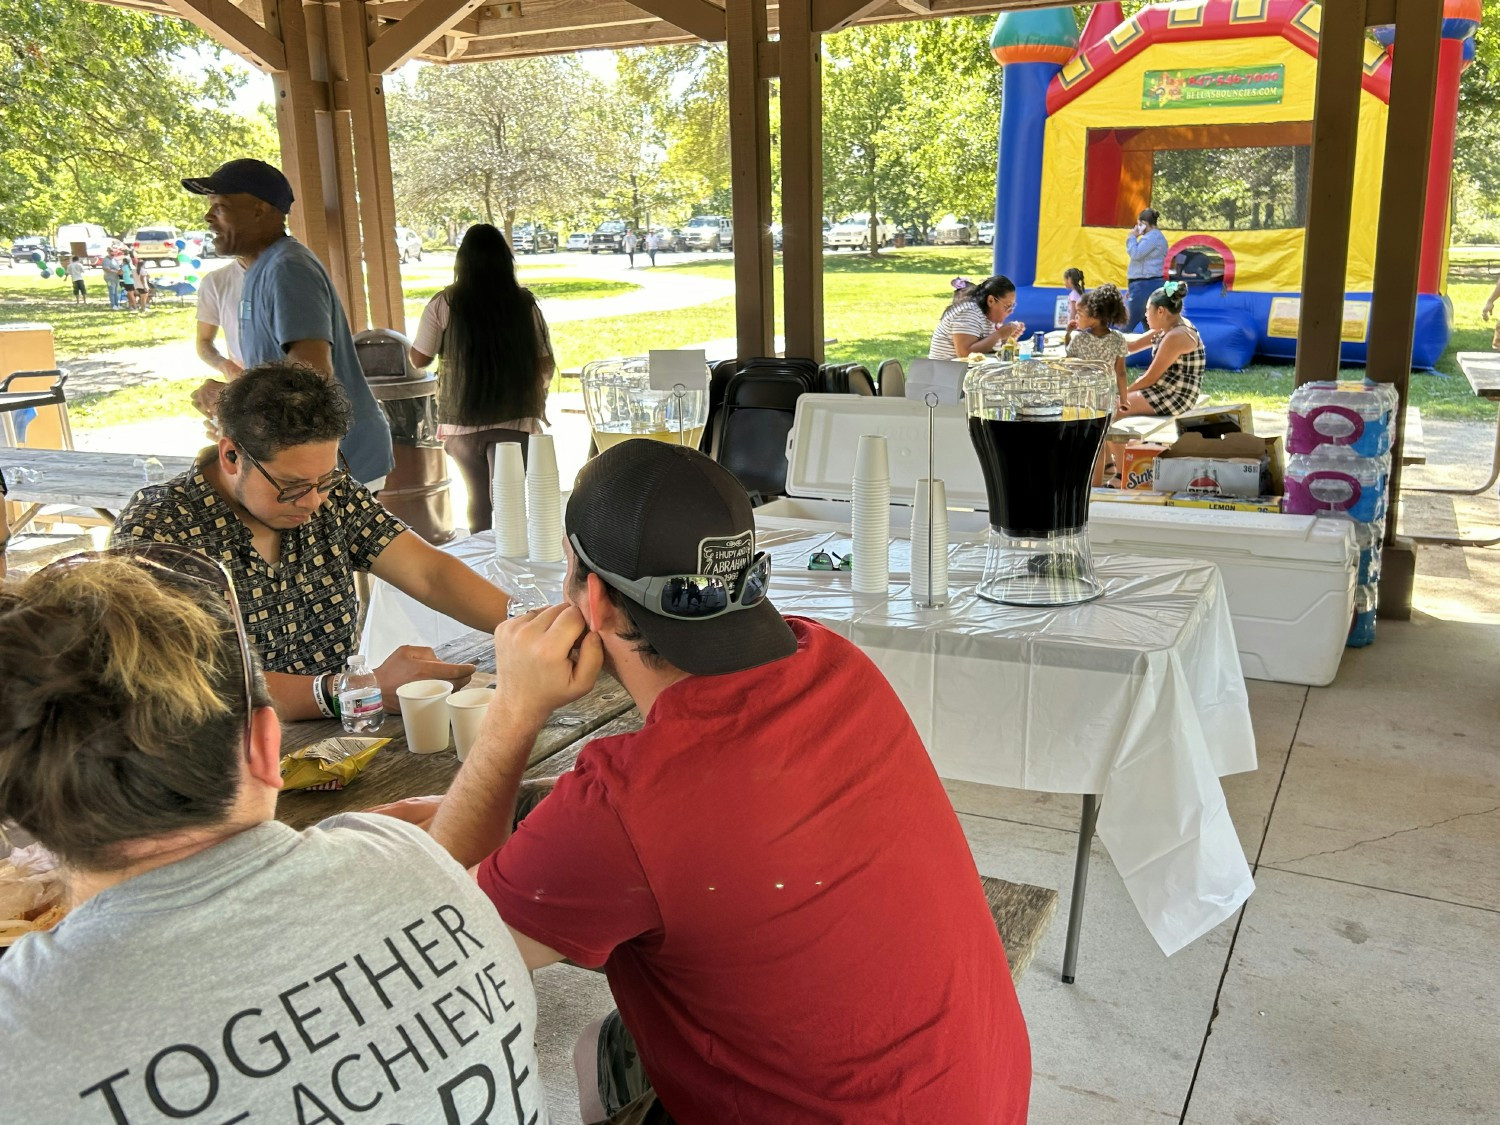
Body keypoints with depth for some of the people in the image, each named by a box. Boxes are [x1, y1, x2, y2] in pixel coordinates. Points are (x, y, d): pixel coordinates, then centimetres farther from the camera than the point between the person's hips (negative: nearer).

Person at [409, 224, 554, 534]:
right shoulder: (524, 303, -3)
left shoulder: (444, 305, -6)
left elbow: (419, 359, 1)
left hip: (462, 417, 1)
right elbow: (545, 363, 0)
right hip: (513, 418, -1)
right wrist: (535, 401, 19)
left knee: (478, 496, 17)